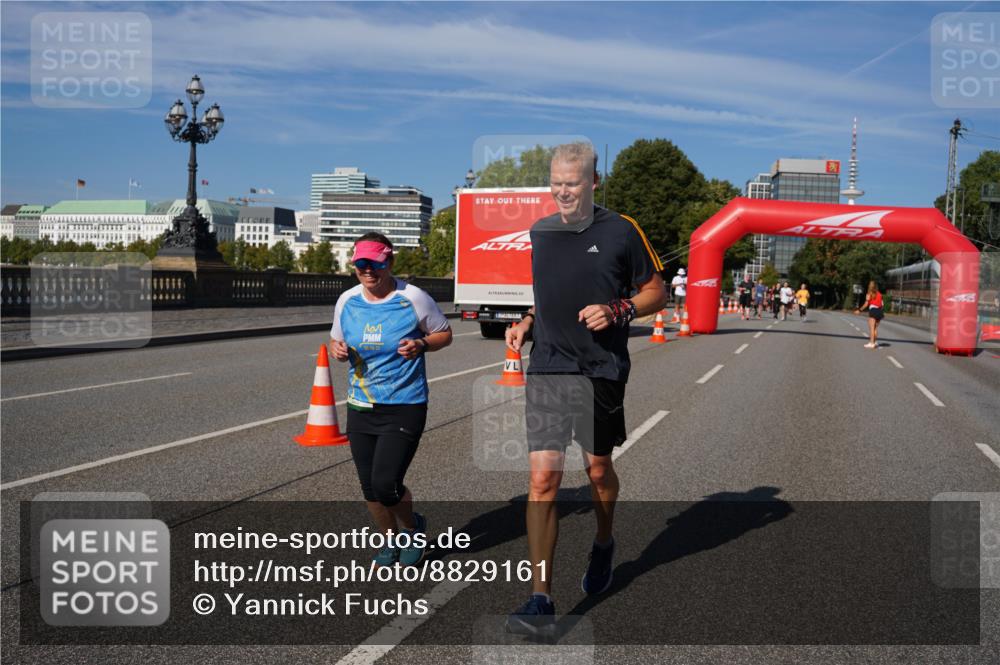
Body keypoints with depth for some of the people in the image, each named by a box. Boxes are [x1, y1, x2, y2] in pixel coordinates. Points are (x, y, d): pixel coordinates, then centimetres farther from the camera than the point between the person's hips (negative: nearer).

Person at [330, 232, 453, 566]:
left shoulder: (413, 298, -9)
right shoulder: (347, 301, 3)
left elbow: (445, 333, 3)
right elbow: (337, 339, 17)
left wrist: (421, 344, -18)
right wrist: (336, 348, -7)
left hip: (405, 406, -5)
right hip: (360, 409, 5)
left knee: (385, 484, -13)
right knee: (370, 487, 10)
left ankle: (414, 527, 21)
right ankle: (392, 540, 37)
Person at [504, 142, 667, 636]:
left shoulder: (621, 231, -3)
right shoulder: (539, 233, 10)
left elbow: (656, 292, 3)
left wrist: (616, 311, -14)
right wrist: (526, 324, 7)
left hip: (601, 371, -2)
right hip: (546, 369, 2)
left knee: (598, 469, 14)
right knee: (542, 478, -7)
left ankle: (603, 546, 45)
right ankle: (540, 600, -4)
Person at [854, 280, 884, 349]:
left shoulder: (869, 294, 0)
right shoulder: (879, 294, 15)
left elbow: (866, 304, -7)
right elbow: (882, 304, 10)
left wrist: (859, 310, -3)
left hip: (873, 310, -6)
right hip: (879, 311, 6)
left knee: (871, 328, -7)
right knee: (875, 328, 13)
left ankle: (871, 343, -14)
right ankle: (875, 342, 13)